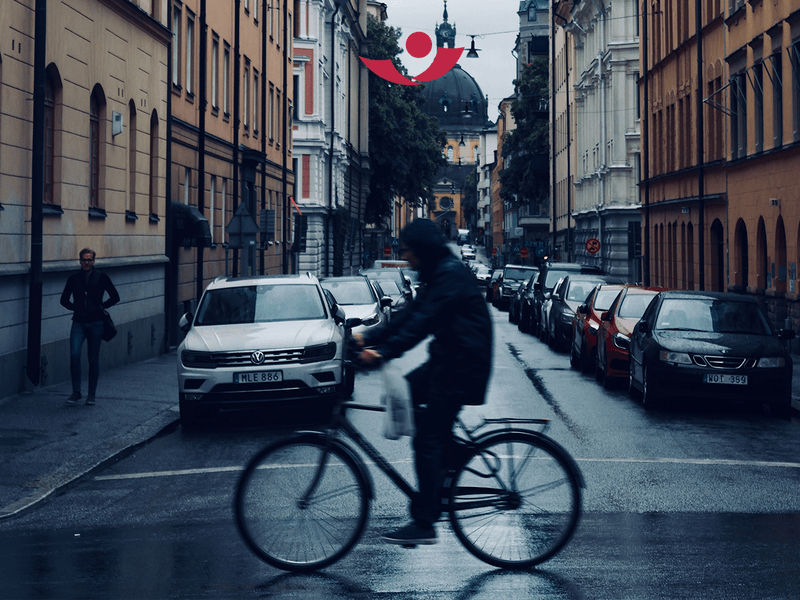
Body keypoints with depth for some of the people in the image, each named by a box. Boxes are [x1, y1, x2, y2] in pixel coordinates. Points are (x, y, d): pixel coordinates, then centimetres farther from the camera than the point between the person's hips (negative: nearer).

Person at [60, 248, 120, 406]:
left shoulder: (101, 278, 1)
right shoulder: (74, 279, 6)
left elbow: (115, 297, 6)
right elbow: (64, 299, 17)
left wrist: (101, 307, -1)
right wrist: (75, 308, 4)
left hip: (95, 323, -1)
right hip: (79, 323, 1)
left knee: (93, 359, 3)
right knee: (74, 355, -14)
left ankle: (91, 394, 14)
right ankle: (76, 392, -4)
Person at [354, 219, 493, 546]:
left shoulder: (451, 274, -17)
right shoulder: (438, 274, 15)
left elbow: (423, 321, -26)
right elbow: (410, 314, 15)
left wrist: (384, 352, -31)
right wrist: (369, 338, 8)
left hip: (462, 365, -10)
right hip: (447, 359, 10)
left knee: (427, 442, -9)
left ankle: (424, 524, -5)